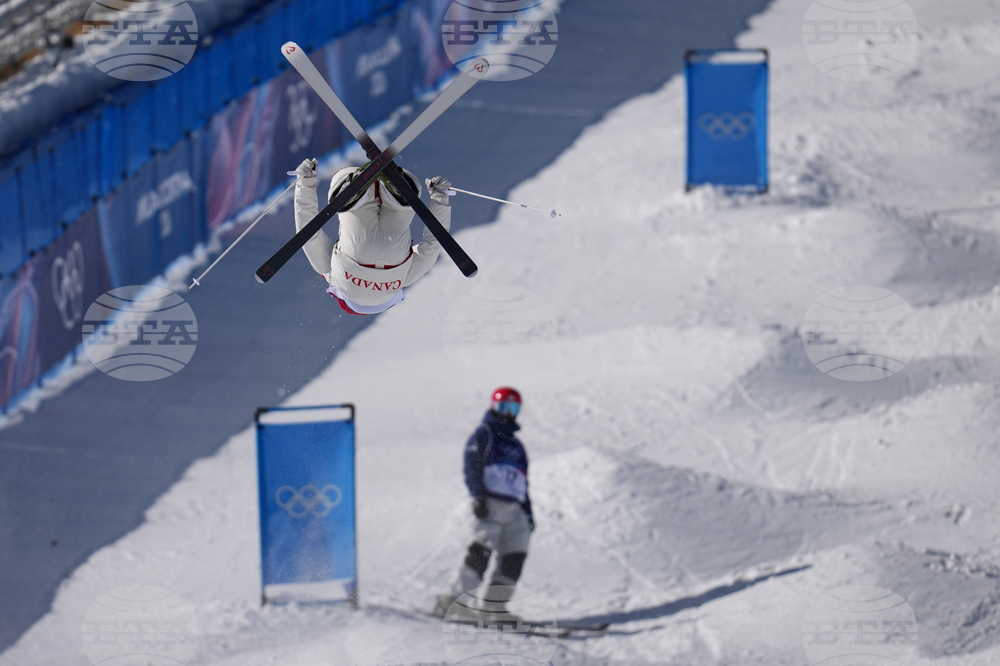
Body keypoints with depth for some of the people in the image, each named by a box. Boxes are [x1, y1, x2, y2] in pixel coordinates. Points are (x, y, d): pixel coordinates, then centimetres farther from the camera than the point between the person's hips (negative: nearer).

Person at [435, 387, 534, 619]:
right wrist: (479, 496, -18)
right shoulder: (484, 435, 8)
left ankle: (493, 605, -6)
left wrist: (528, 513, 23)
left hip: (514, 509, 7)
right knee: (482, 550, -20)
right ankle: (455, 600, -24)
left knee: (515, 555, -6)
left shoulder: (516, 446, 30)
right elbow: (472, 468, -4)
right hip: (490, 503, -7)